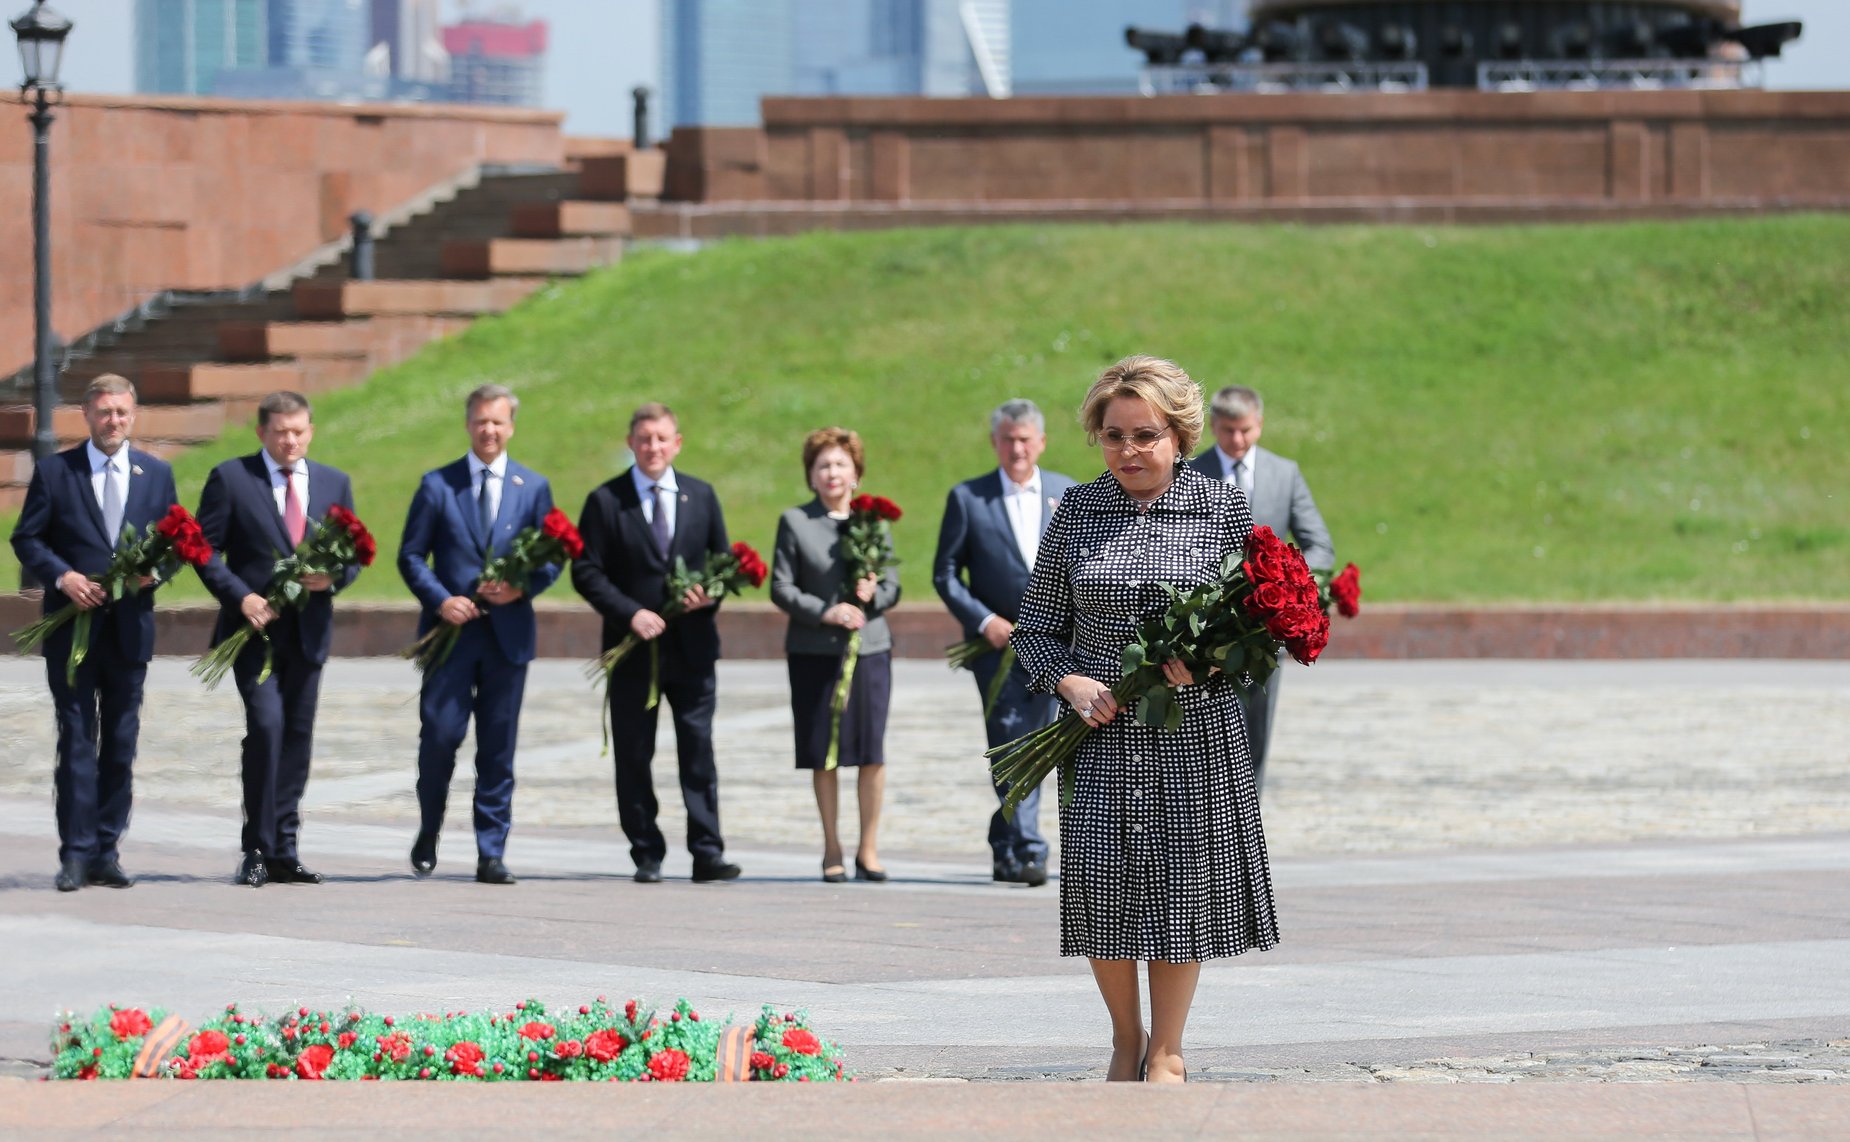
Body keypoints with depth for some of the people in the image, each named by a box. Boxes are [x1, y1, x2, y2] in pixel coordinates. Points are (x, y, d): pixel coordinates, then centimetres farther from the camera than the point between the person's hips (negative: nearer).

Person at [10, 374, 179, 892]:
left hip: (130, 625, 3)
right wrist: (62, 576, -16)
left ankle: (107, 851, 12)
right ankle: (76, 853, -3)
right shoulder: (54, 472, 2)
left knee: (121, 742, 6)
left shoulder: (156, 474, 10)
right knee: (77, 738, -4)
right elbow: (26, 538, 1)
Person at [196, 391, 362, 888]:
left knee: (298, 735, 6)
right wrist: (240, 595, -16)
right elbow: (204, 548, -3)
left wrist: (334, 576, -8)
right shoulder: (230, 478, 0)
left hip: (309, 629, 4)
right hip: (255, 626, -4)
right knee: (266, 724, -15)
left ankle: (284, 851, 13)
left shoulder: (334, 483, 12)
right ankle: (257, 850, -7)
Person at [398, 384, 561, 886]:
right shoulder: (438, 485, 5)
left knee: (498, 747, 2)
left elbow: (552, 558, 10)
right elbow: (411, 556, 4)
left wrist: (522, 586, -10)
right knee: (439, 734, -8)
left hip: (508, 632, 1)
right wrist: (440, 599, -12)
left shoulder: (534, 487, 10)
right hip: (451, 631, -1)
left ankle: (491, 854, 6)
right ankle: (428, 833, 15)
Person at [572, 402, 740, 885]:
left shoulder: (701, 496, 10)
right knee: (633, 756, 2)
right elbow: (586, 571, -4)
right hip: (632, 646, -1)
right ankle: (647, 856, 8)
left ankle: (707, 853, 0)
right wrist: (629, 613, -16)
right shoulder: (605, 501, 1)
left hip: (692, 645, 2)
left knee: (699, 751, -1)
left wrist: (711, 594, -8)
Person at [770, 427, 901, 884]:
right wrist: (824, 612, -13)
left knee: (872, 753, -2)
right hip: (814, 652, -1)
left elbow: (893, 584, 9)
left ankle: (869, 849, 7)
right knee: (823, 755, 1)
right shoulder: (795, 522, 4)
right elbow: (780, 587, -1)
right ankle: (832, 850, 10)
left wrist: (873, 595, -13)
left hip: (870, 646, 1)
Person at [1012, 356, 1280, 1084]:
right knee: (1098, 877, -7)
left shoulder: (1223, 510, 2)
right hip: (1100, 731, 1)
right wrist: (1070, 681, -9)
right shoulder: (1077, 513, 6)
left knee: (1183, 882, 1)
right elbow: (1036, 627, 11)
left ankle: (1166, 1051, 18)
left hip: (1194, 732, -1)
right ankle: (1125, 1038, 15)